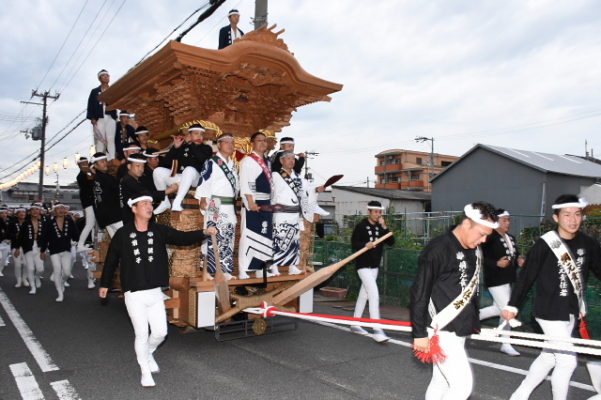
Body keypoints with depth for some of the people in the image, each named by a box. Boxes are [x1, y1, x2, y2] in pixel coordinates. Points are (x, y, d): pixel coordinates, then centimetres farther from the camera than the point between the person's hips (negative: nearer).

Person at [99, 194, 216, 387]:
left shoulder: (159, 231, 0)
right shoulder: (122, 234, -5)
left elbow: (182, 238, -11)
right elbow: (111, 260, 5)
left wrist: (204, 232, -27)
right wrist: (104, 284, 13)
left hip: (156, 292, 3)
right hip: (134, 294, -3)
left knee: (161, 332, 7)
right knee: (142, 334, 3)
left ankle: (148, 353, 39)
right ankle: (146, 373, 22)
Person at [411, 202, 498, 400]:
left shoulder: (475, 251, 9)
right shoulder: (437, 249, -19)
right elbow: (419, 293, -18)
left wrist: (474, 322, 22)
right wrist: (419, 334, -16)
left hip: (460, 331, 8)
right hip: (440, 332, -8)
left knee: (441, 383, 14)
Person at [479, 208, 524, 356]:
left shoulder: (511, 238, 10)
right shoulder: (490, 238, -17)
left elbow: (515, 255, 23)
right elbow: (481, 258, -18)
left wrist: (519, 260, 1)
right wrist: (497, 263, -27)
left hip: (508, 280, 9)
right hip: (495, 280, -9)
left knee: (498, 309, 17)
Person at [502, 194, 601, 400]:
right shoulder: (545, 245, -16)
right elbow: (526, 277, -10)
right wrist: (513, 305, -7)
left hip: (571, 311, 6)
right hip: (550, 312, -6)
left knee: (549, 356, 16)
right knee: (567, 361, -2)